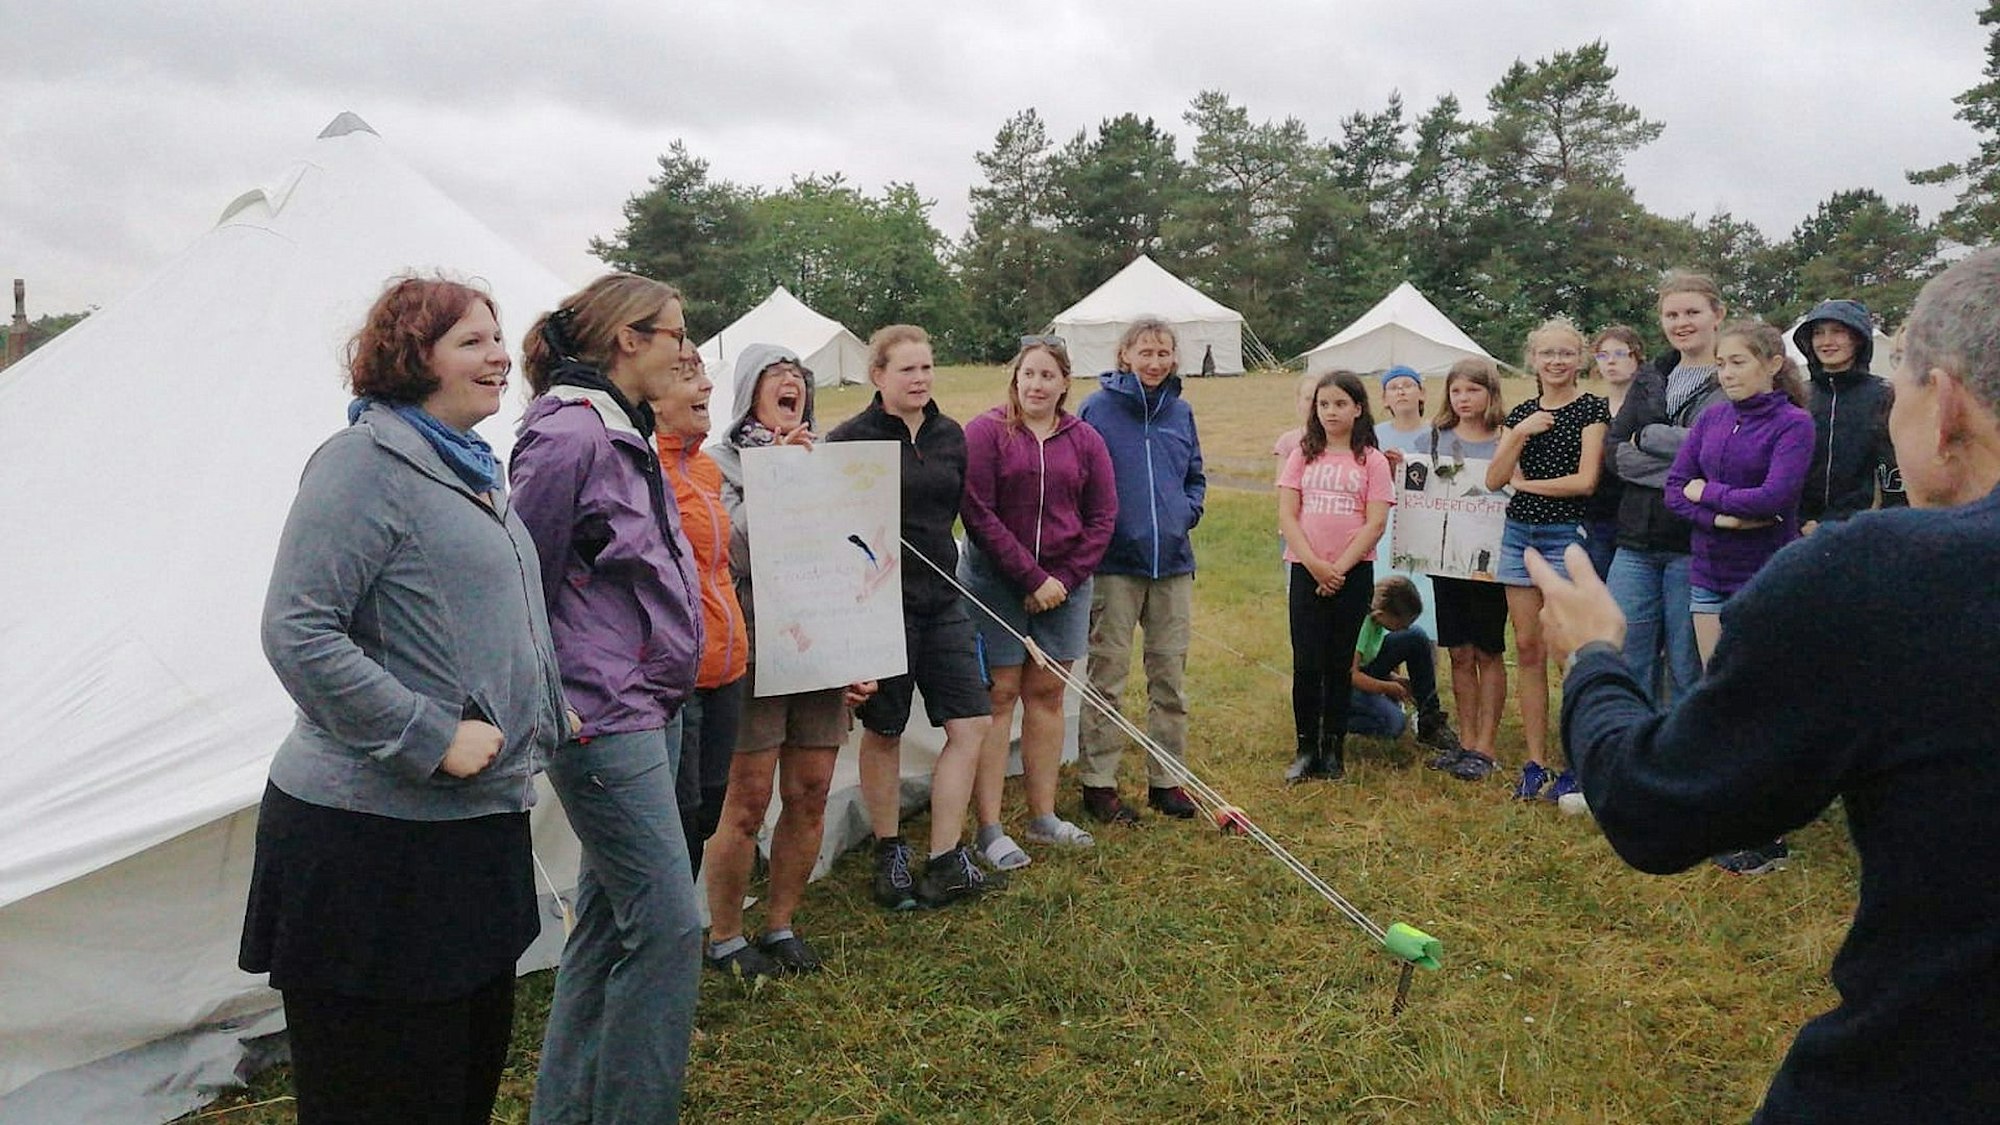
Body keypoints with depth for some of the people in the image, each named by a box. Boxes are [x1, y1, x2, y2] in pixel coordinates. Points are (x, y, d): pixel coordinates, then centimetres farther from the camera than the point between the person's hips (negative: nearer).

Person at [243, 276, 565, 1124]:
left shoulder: (472, 467, 15)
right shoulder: (367, 460, -13)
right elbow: (298, 634, -21)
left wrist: (547, 712, 16)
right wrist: (434, 737, -21)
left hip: (479, 823, 9)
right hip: (373, 835, -9)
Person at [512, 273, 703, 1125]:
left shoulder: (625, 436, 13)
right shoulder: (569, 435, -16)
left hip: (648, 710, 10)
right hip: (604, 719, -10)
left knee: (608, 923, 16)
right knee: (669, 924, -5)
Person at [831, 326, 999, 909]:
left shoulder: (949, 435, 8)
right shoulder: (850, 439, -10)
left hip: (942, 600, 6)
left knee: (972, 723, 1)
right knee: (884, 731, 9)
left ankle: (945, 865, 9)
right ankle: (889, 855, 27)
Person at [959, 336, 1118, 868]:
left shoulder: (1085, 440, 7)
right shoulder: (986, 431, -6)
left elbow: (1102, 518, 6)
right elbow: (977, 513, -12)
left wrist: (1063, 579, -6)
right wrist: (1031, 577, -14)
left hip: (1065, 583, 4)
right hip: (995, 581, -4)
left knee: (1046, 694, 10)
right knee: (998, 695, -2)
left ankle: (1043, 817, 20)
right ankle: (990, 830, 2)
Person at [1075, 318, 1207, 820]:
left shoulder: (1181, 411, 11)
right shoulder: (1097, 409, -4)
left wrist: (1187, 510, 3)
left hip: (1173, 561, 5)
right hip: (1114, 562, -5)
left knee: (1170, 675, 10)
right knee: (1107, 675, 0)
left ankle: (1166, 779, 22)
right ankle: (1098, 783, 11)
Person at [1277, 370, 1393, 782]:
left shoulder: (1372, 460, 2)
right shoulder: (1302, 456, 6)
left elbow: (1375, 523, -5)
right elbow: (1287, 515, 0)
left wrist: (1339, 568, -12)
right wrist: (1314, 565, -11)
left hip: (1353, 572, -1)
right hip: (1306, 570, 1)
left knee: (1340, 664, 6)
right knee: (1307, 663, -1)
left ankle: (1334, 749, 15)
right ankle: (1306, 749, 9)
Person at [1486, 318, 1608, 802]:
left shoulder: (1591, 409, -3)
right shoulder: (1521, 413, 12)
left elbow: (1586, 481, -13)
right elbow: (1494, 479, 2)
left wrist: (1525, 483, -3)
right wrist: (1520, 434, -10)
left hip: (1567, 535, -5)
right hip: (1520, 534, 5)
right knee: (1528, 649, 6)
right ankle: (1534, 764, 13)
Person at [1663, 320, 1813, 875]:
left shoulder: (1793, 423, -9)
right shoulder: (1712, 419, 6)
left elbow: (1774, 496, -21)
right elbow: (1675, 488, 1)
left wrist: (1707, 490, -9)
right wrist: (1722, 517, -14)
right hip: (1709, 574, 5)